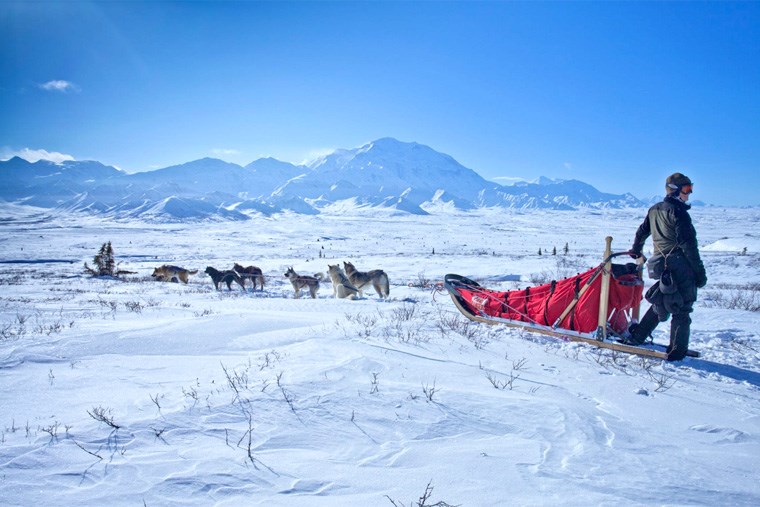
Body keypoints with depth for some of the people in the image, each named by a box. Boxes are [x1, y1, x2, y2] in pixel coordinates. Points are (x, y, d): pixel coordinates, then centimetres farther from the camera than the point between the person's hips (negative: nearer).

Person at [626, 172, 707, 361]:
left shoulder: (654, 210, 13)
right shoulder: (678, 212, -11)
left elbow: (642, 232, 27)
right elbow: (688, 244, -15)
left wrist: (636, 250, 45)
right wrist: (700, 272, -12)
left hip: (662, 266, 8)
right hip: (681, 267, -8)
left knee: (660, 304, 22)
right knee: (682, 310, 1)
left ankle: (636, 337, 24)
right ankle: (677, 351, 4)